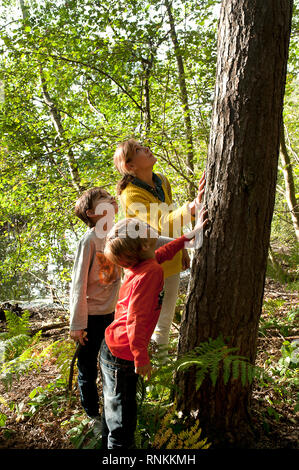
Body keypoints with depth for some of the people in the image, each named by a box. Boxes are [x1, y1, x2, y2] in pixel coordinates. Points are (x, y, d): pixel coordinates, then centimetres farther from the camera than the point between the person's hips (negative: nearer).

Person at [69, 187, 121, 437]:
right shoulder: (89, 241, -19)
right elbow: (79, 284, -17)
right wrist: (77, 324, -14)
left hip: (113, 313, 6)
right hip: (92, 316, -6)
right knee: (88, 369, 11)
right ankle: (94, 416, 32)